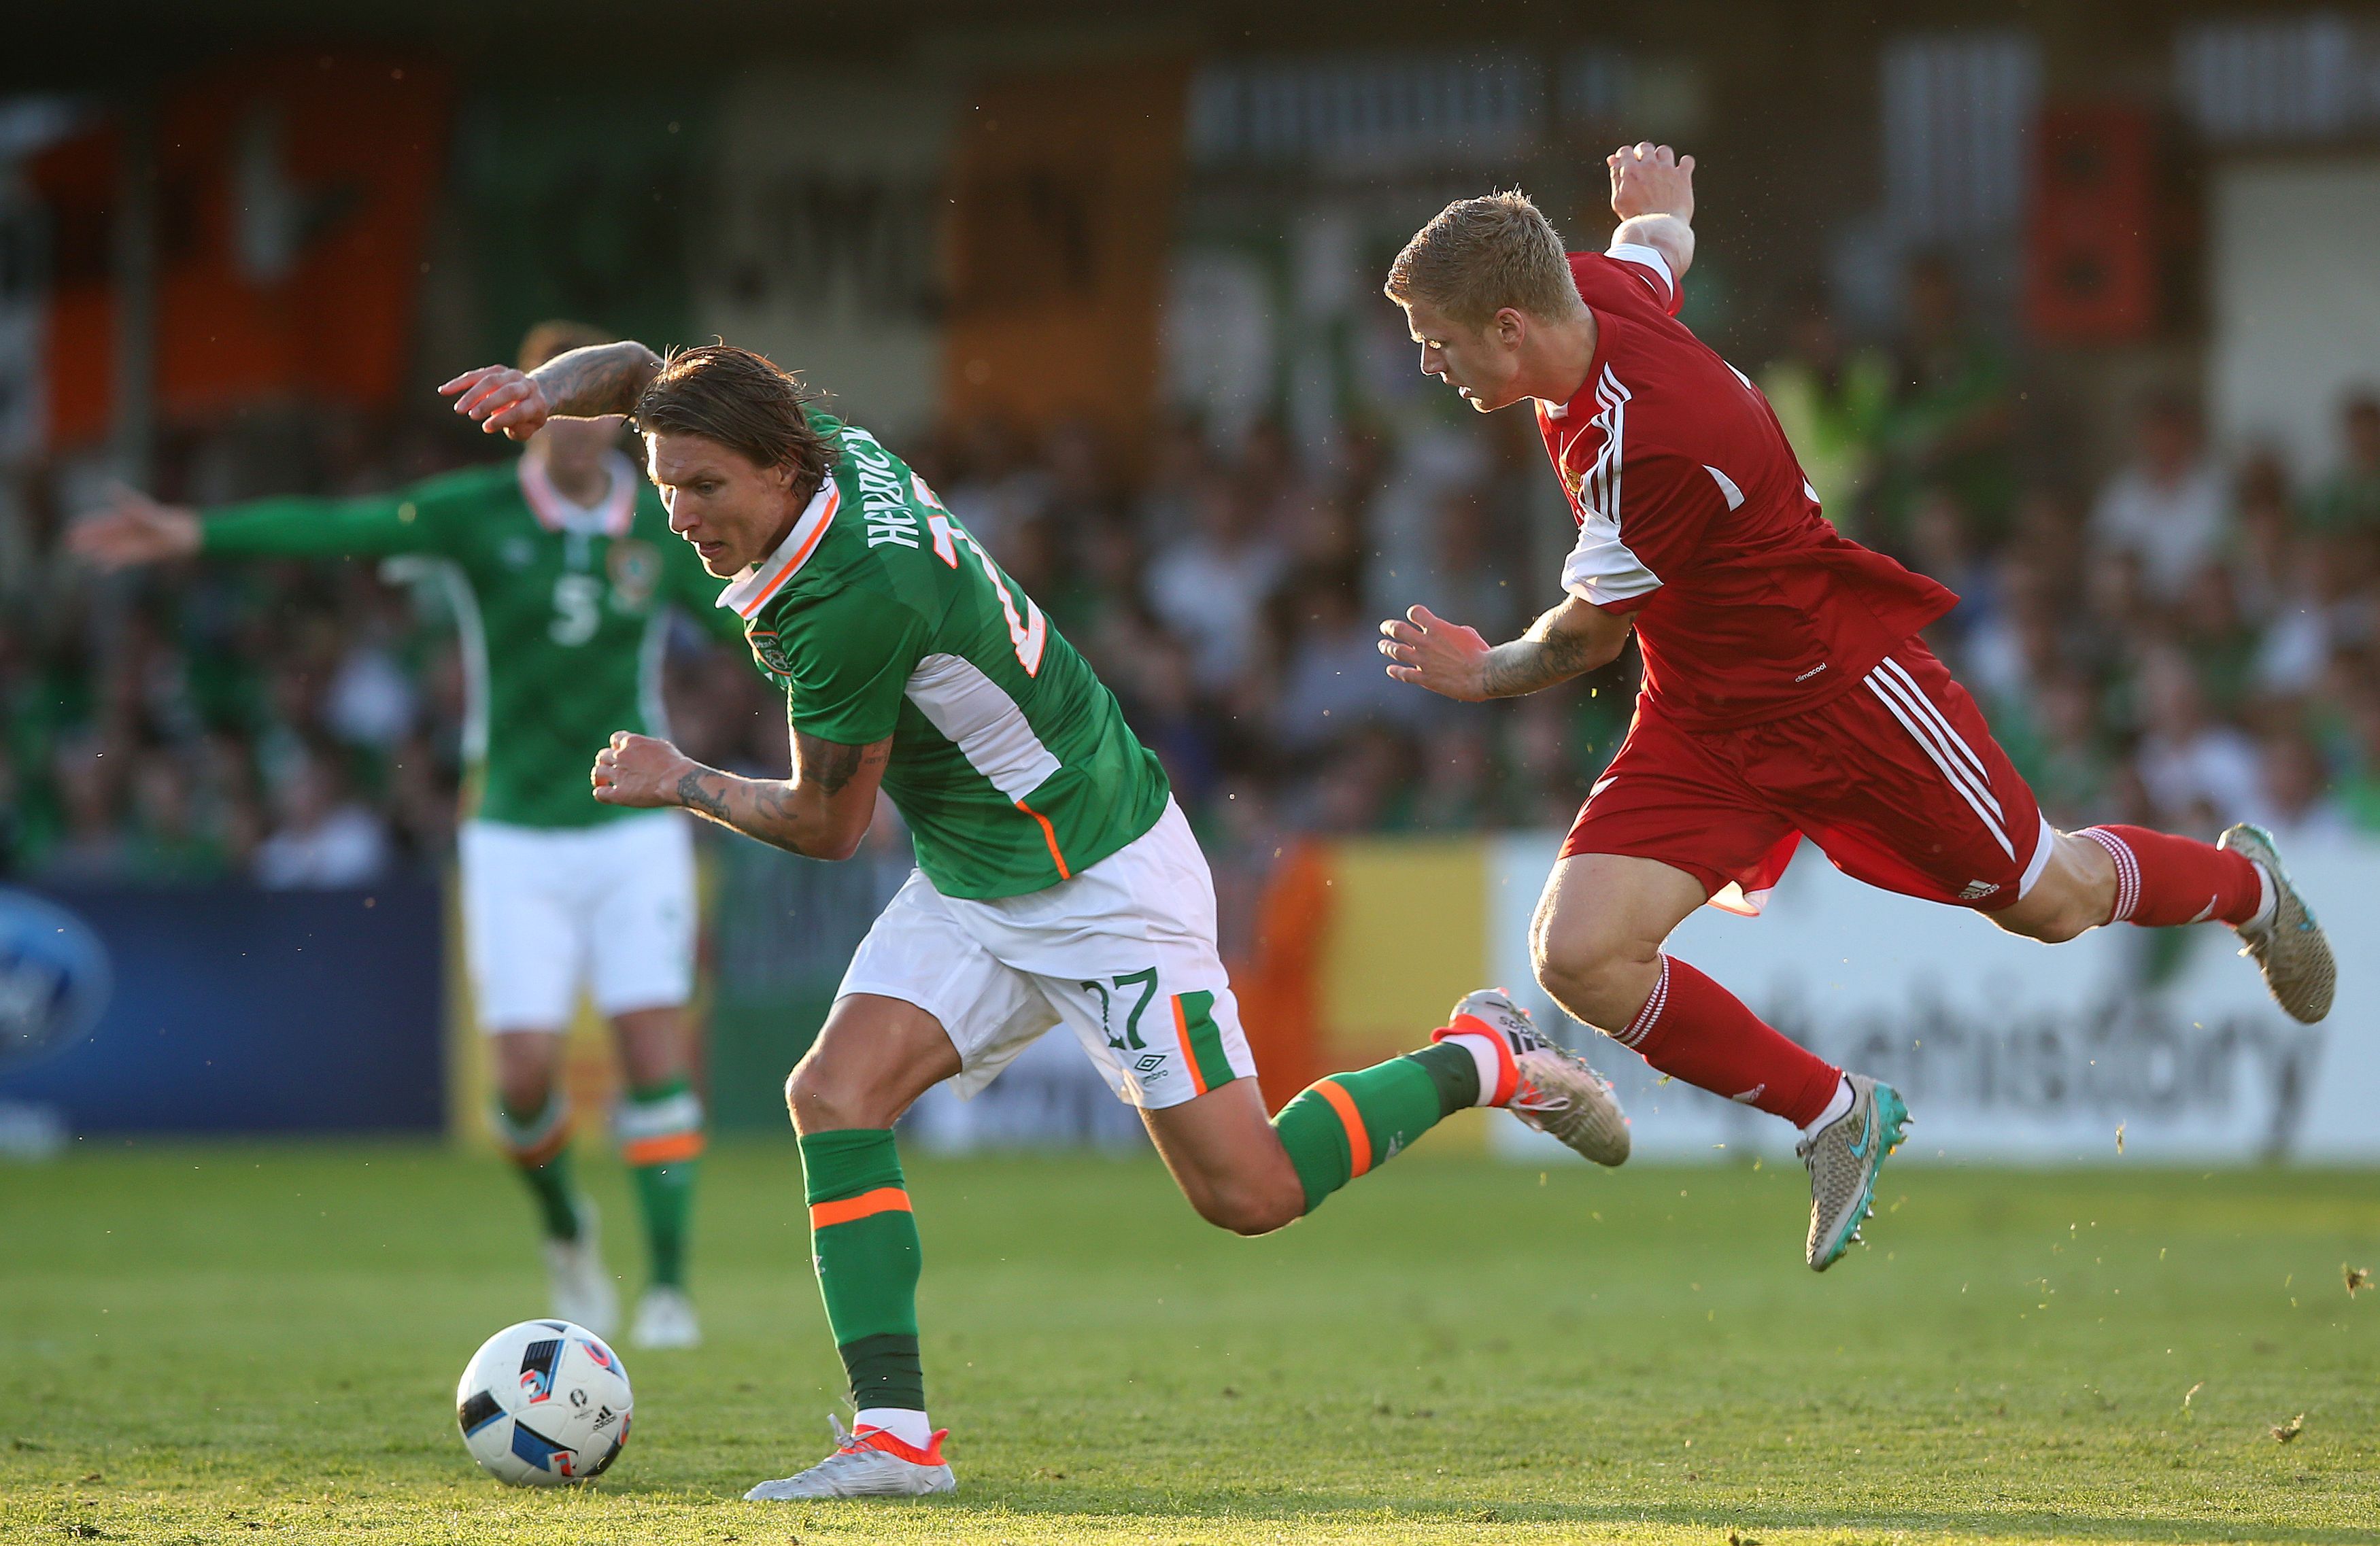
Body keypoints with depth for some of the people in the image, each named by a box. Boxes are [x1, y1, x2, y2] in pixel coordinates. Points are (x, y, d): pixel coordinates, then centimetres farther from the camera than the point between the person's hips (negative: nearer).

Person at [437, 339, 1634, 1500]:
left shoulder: (855, 601, -31)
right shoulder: (833, 446, -8)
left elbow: (826, 826, -16)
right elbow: (637, 369, 7)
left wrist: (683, 786, -2)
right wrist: (541, 389, -14)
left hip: (1107, 884, -8)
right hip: (972, 890, 8)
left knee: (1247, 1194, -5)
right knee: (836, 1092, -12)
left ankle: (1483, 1060, 18)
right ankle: (894, 1431, -14)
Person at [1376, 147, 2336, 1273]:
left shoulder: (1644, 441, -35)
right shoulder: (1595, 287, -11)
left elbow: (1587, 639, -19)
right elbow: (1660, 242, 16)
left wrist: (1481, 675, 1)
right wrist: (1658, 208, 40)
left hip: (1841, 689, -7)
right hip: (1697, 718, 7)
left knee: (2050, 903, 13)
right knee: (1578, 954, -13)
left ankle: (2243, 881, 48)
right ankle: (1834, 1118, 8)